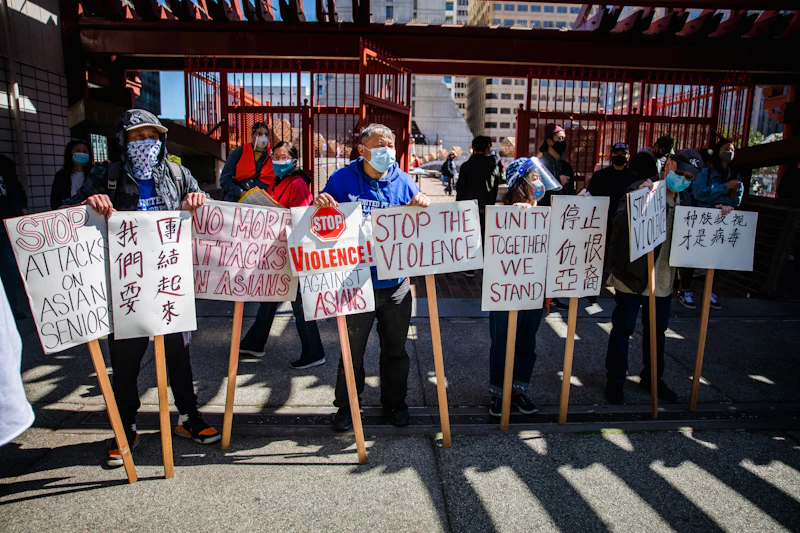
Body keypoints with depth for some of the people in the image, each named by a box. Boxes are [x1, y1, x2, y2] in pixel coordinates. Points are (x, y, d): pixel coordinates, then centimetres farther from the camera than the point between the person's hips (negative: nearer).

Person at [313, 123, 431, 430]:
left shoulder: (403, 181, 2)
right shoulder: (342, 179, -3)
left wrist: (421, 207, -15)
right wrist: (321, 205, -19)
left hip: (396, 283, 2)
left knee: (395, 348, 17)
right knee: (352, 349, 10)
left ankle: (394, 401, 38)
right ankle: (346, 405, 31)